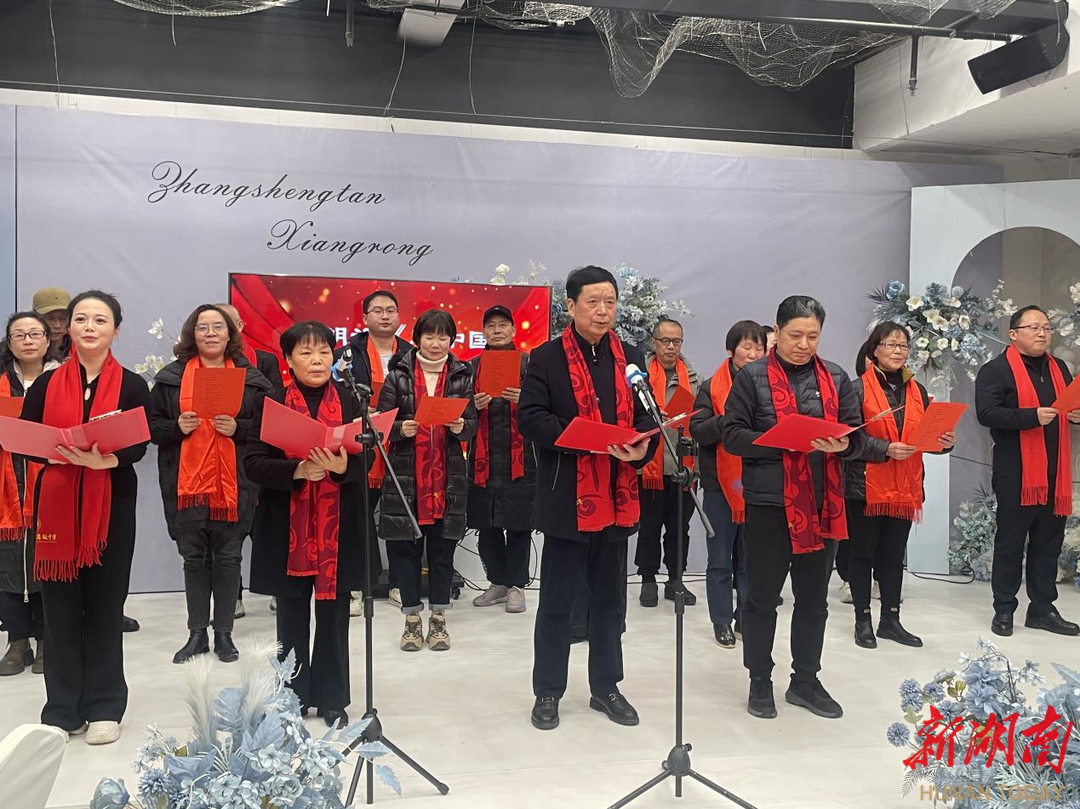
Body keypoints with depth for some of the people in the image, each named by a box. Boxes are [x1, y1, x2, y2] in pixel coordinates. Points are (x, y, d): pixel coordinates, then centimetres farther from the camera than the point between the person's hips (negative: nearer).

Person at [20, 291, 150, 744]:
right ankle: (62, 710, 14)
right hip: (56, 502, 1)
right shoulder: (46, 384, 7)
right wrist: (58, 451, -19)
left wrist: (106, 459, -29)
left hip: (112, 505, -1)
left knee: (106, 604, 5)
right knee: (61, 605, 3)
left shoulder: (131, 385, 2)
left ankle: (104, 708, 16)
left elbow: (139, 447, -8)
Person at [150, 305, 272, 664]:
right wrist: (178, 427, -11)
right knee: (194, 558, 8)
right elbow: (153, 426, 8)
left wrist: (237, 428, -13)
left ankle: (224, 634, 17)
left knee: (228, 558, 5)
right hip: (187, 484, 1)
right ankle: (197, 634, 19)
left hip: (234, 485, -1)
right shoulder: (171, 377, 7)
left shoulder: (250, 378, 5)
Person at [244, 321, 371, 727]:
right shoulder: (272, 403, 0)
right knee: (292, 618, 9)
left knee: (333, 616, 8)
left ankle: (332, 698, 21)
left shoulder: (349, 402, 4)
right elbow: (253, 463, -6)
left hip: (338, 528, 1)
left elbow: (368, 459, 1)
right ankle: (293, 697, 23)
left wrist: (343, 467, -20)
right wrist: (296, 471, -21)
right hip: (286, 528, -1)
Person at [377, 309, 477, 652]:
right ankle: (412, 619, 17)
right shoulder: (398, 374, 2)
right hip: (405, 475, -1)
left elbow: (472, 423, 6)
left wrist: (461, 427, -16)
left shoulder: (461, 375, 7)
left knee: (442, 547, 5)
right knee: (405, 547, 3)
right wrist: (401, 429, -19)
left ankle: (438, 619, 18)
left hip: (447, 477, 1)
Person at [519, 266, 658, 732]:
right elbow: (530, 418, -11)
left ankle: (606, 687, 28)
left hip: (617, 498, 4)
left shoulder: (630, 358, 11)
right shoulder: (546, 359, -3)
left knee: (609, 599, 14)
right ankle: (548, 692, 19)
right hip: (566, 498, -4)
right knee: (557, 600, 5)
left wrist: (642, 447, -12)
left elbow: (646, 415, 10)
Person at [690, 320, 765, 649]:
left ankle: (746, 618, 22)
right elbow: (697, 430, -10)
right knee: (721, 560, 6)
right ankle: (721, 622, 16)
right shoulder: (713, 387, -1)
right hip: (720, 483, -2)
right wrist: (727, 421, -24)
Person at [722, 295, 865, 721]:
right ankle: (760, 682, 21)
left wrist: (842, 444, -15)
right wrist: (783, 442, -19)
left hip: (822, 504, 4)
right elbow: (732, 434, -7)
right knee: (762, 597, 6)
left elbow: (857, 434, 8)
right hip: (768, 503, -4)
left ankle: (805, 681, 27)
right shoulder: (752, 377, -3)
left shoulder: (835, 377, 9)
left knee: (814, 598, 13)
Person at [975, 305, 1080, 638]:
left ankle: (1042, 609, 21)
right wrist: (1032, 416, -27)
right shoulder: (996, 370, -7)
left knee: (1049, 542, 11)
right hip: (1016, 473, -6)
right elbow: (986, 413, -18)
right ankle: (1004, 610, 11)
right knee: (1010, 542, 2)